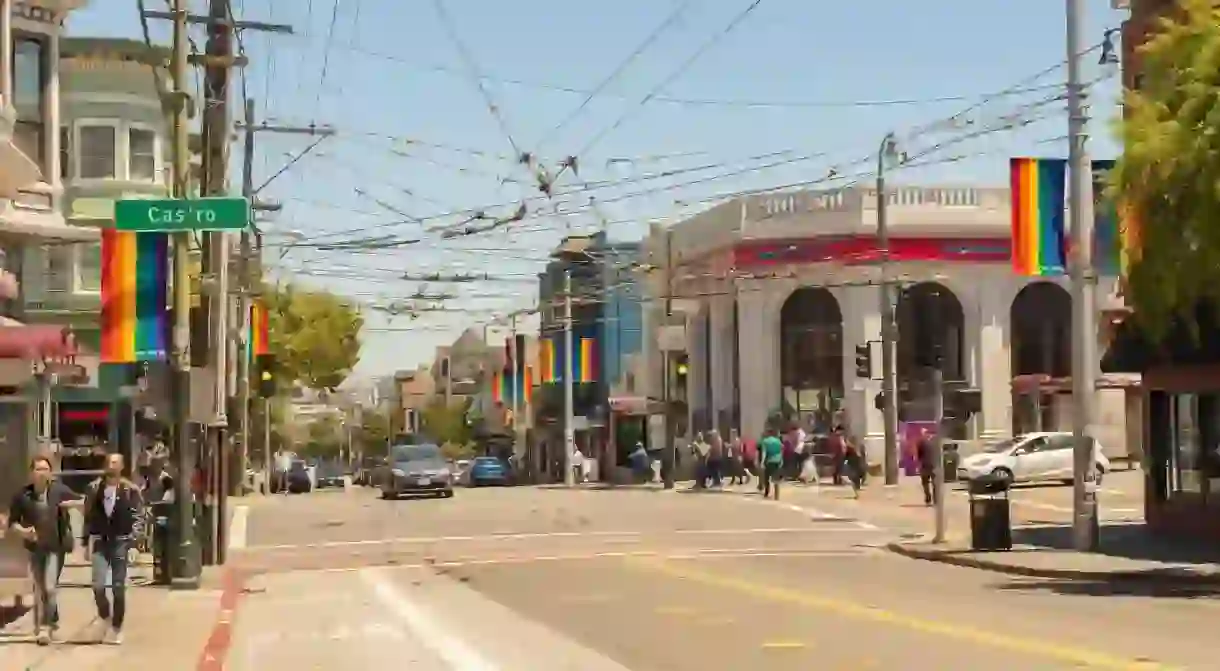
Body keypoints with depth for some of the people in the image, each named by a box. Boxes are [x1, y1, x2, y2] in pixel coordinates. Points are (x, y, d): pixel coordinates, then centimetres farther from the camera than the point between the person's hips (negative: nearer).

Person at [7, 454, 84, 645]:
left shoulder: (59, 490, -8)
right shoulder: (23, 495, -7)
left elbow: (82, 503, 7)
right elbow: (12, 522, 0)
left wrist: (73, 503, -15)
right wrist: (22, 531, -20)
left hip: (56, 546, -3)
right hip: (35, 547, 3)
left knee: (50, 588, -12)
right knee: (39, 589, 14)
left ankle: (45, 626, -4)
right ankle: (52, 621, 31)